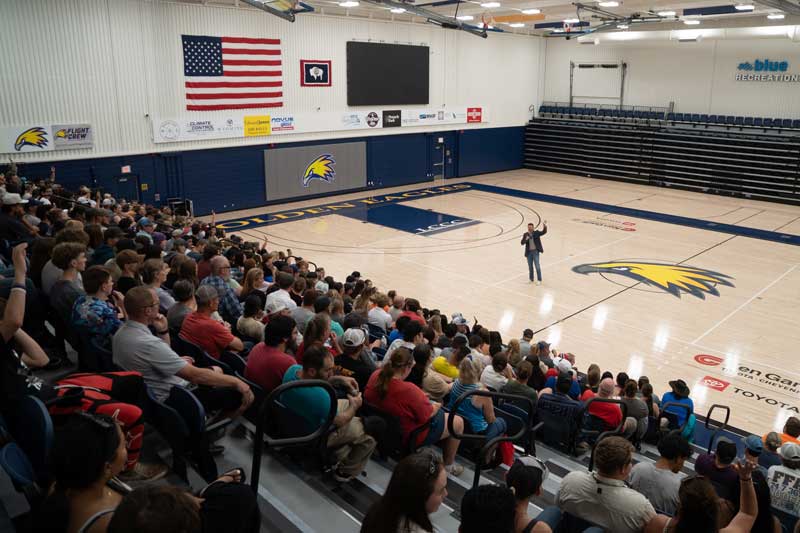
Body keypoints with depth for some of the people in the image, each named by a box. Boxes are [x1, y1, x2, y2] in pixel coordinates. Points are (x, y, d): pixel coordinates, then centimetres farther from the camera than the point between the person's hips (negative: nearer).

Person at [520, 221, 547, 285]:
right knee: (530, 266, 14)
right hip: (529, 252, 3)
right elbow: (522, 243, -3)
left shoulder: (536, 233, -3)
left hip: (535, 251, -3)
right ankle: (531, 279, 29)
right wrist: (526, 239, -22)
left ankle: (539, 280, 4)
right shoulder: (525, 234, 3)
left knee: (537, 266, -5)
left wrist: (545, 226, -36)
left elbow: (544, 232, -18)